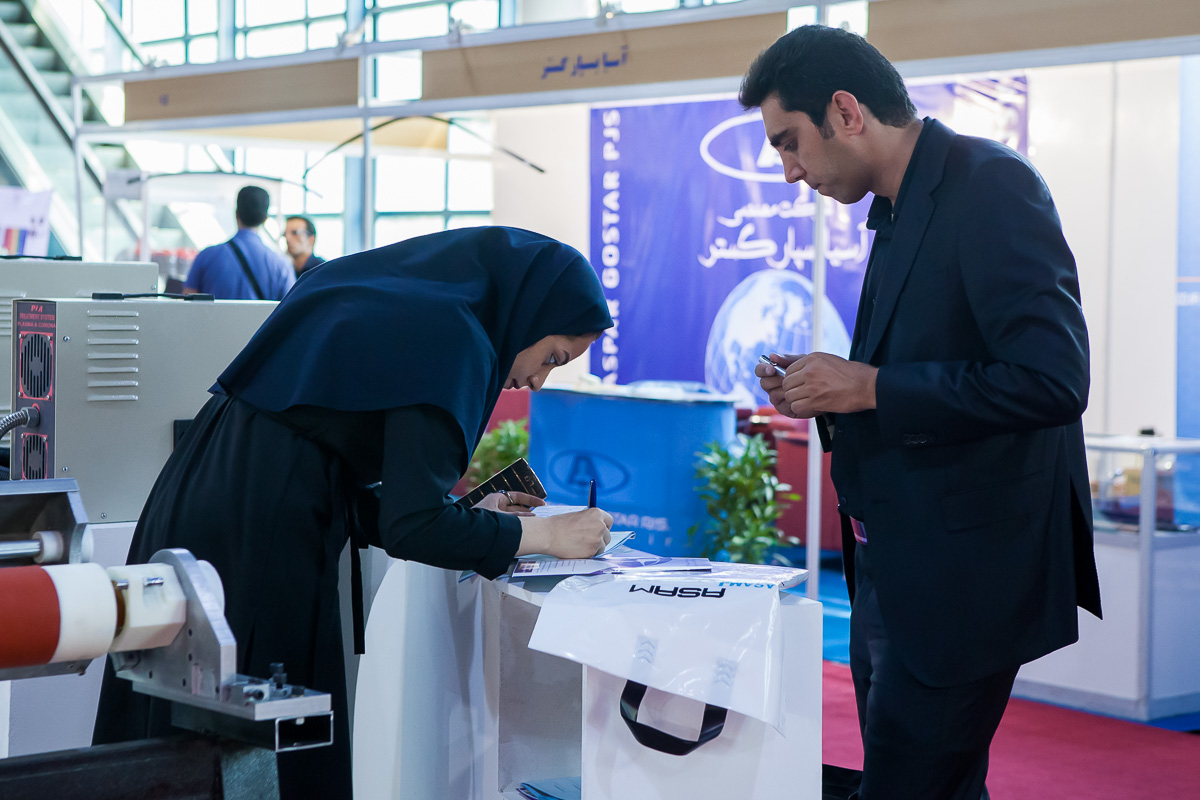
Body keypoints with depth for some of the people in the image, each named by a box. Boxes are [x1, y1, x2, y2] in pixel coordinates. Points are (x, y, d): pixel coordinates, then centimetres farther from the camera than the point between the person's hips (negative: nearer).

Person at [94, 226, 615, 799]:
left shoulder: (384, 294, 18)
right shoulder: (454, 338, -9)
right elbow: (410, 528, -16)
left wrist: (468, 515, 22)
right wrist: (546, 534, -4)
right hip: (257, 553, -9)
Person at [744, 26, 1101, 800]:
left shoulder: (990, 186, -16)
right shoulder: (900, 210, 13)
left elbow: (1051, 380, -26)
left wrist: (870, 387, -18)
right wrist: (834, 389, 3)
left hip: (958, 582, -9)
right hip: (894, 575, 10)